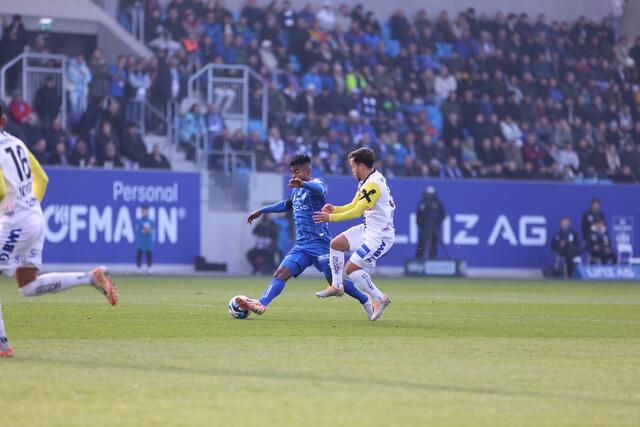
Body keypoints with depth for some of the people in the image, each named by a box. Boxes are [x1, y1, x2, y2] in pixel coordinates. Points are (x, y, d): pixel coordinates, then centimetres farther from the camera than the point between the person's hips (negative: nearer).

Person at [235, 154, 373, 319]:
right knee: (281, 273, -12)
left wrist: (302, 184, -58)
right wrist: (261, 211, 39)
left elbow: (318, 189, -35)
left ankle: (365, 301, 19)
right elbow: (287, 204, 38)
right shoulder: (296, 191, 17)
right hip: (301, 244, 7)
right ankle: (261, 304, -26)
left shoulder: (316, 185, -8)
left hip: (319, 243, -7)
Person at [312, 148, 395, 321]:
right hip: (368, 229, 10)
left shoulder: (373, 184, -24)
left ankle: (379, 298, -1)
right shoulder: (365, 182, 8)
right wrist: (335, 209, -1)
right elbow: (354, 205, 16)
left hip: (380, 236, -10)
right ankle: (336, 286, 19)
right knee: (336, 244, 11)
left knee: (351, 268, -12)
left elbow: (357, 211, -26)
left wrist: (330, 218, -20)